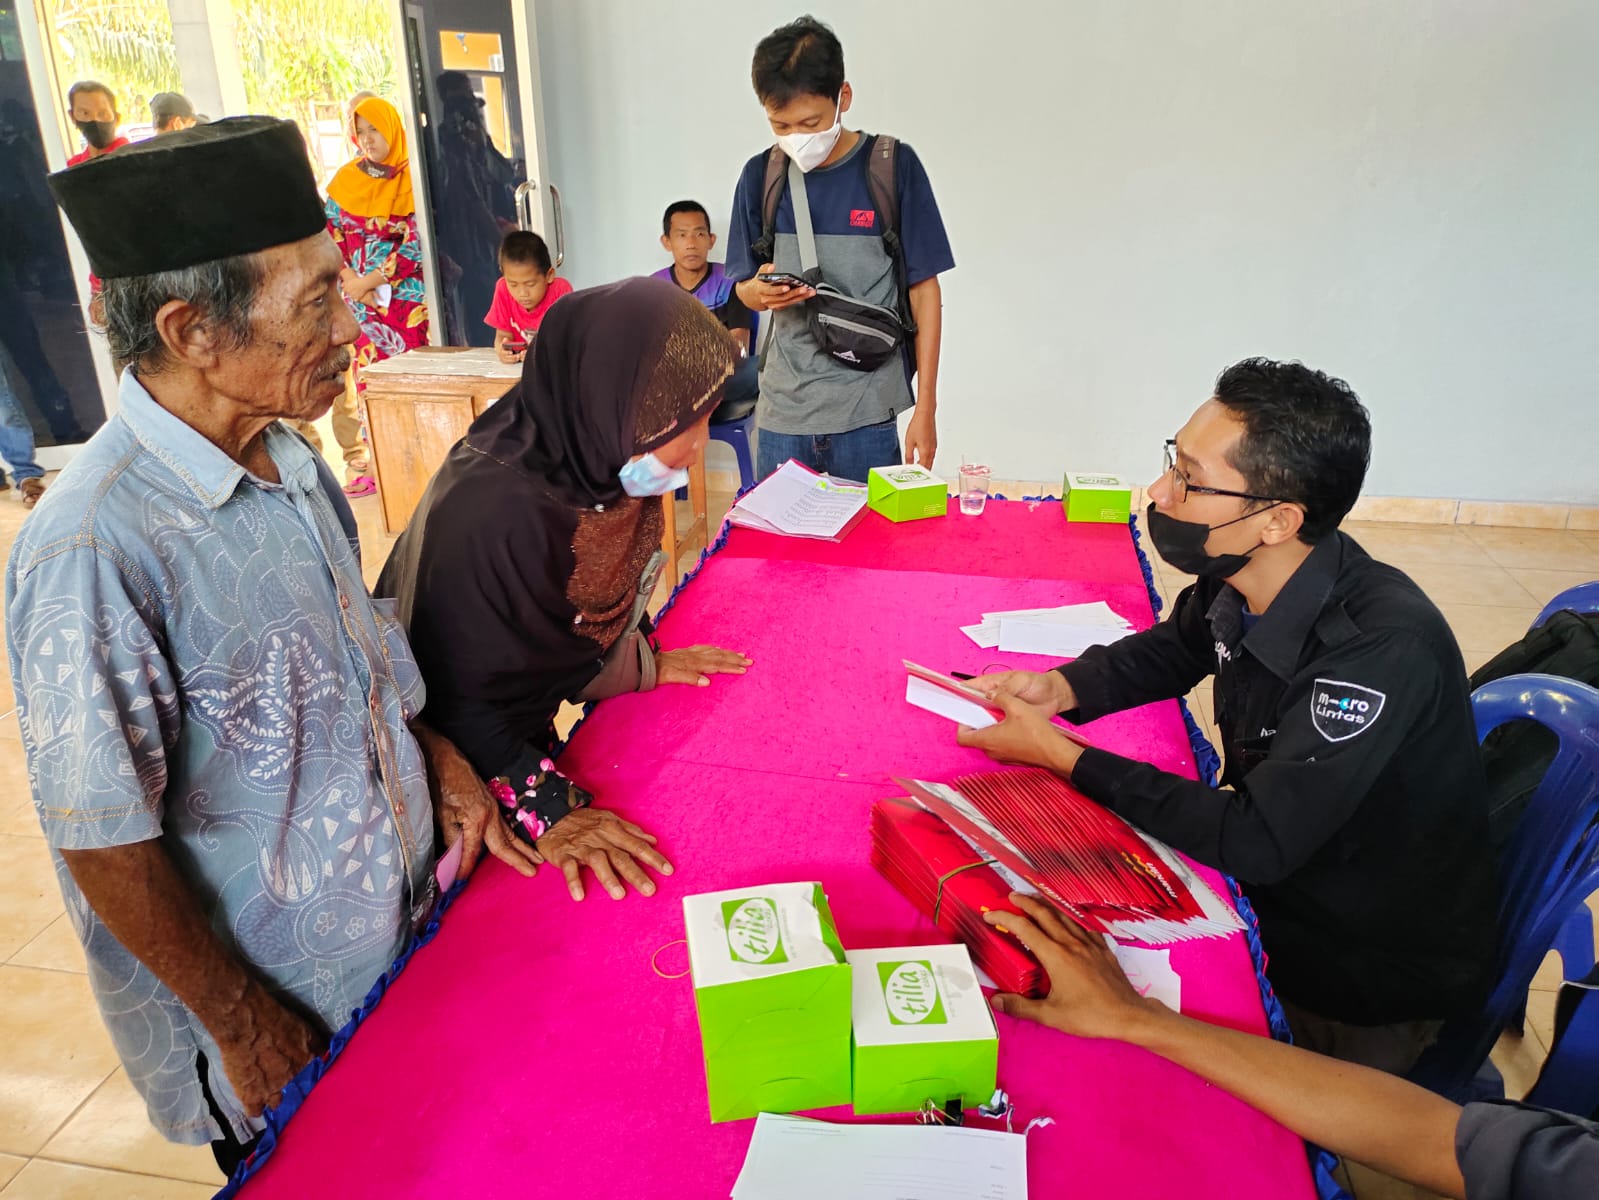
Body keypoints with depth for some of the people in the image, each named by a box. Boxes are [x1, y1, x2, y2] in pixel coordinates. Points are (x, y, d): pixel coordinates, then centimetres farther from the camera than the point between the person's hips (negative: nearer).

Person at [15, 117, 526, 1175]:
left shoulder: (289, 461, -3)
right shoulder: (95, 548, -29)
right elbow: (104, 845, -22)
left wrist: (433, 753, -1)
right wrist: (244, 1027, -13)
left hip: (402, 936, 7)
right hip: (275, 1036, -7)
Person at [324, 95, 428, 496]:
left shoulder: (412, 179, -4)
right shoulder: (346, 179, 7)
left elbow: (417, 244, -10)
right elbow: (329, 236, 8)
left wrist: (368, 281, -11)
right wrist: (353, 282, -7)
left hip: (405, 294, -3)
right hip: (360, 295, 3)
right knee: (369, 379, 4)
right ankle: (374, 466, 11)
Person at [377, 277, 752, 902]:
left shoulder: (591, 461, -14)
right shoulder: (496, 516, -38)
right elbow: (464, 701, -30)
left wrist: (649, 660, 6)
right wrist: (548, 809, -35)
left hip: (529, 726, 7)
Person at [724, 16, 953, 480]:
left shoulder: (892, 167, -4)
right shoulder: (760, 175, 4)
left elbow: (924, 290, -1)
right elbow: (745, 289, 12)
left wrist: (926, 408, -4)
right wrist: (760, 292, -13)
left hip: (867, 414, -2)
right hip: (781, 410, 3)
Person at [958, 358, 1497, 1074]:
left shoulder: (1385, 650, -32)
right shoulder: (1237, 581, -11)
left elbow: (1254, 840, -31)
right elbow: (1168, 650, 11)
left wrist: (1057, 753, -27)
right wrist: (1061, 688, -9)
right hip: (1272, 890, 6)